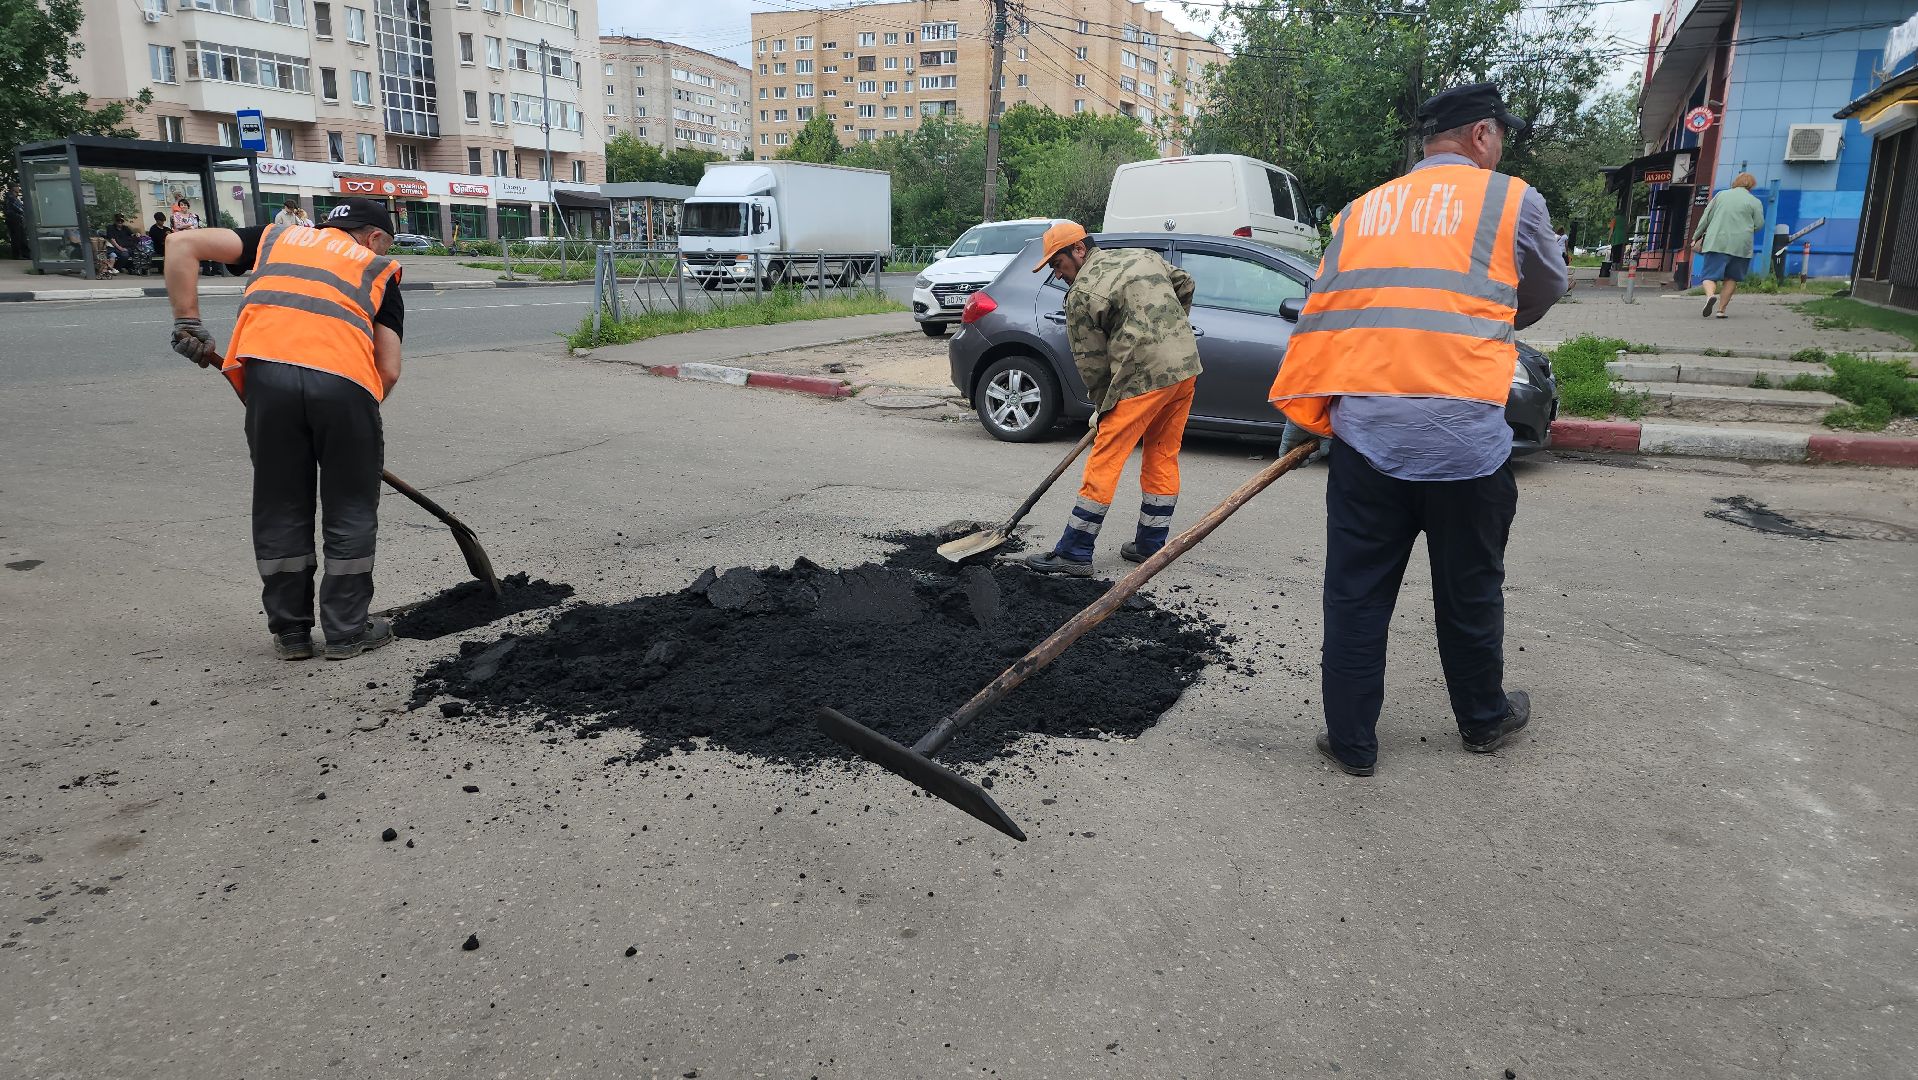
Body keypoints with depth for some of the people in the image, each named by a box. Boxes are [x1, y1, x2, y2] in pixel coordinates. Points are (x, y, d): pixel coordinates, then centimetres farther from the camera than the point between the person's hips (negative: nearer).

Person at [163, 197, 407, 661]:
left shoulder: (278, 236, 32)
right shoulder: (379, 269, 25)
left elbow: (183, 243, 19)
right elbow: (389, 370, 14)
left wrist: (187, 322, 18)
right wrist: (357, 414, 26)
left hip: (268, 372, 2)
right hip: (344, 380, -2)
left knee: (280, 509, 16)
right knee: (351, 512, 14)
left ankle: (291, 631, 25)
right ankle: (347, 630, 22)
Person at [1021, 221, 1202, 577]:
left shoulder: (1081, 294, -5)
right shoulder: (1143, 256, 16)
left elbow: (1091, 362, -3)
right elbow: (1184, 285, 27)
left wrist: (1102, 407, 10)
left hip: (1143, 377, -8)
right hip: (1187, 365, 8)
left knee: (1105, 460, -4)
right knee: (1163, 456, 16)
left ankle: (1074, 553, -1)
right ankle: (1151, 544, 23)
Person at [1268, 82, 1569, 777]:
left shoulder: (1360, 211, 14)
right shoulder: (1513, 201, 6)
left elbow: (1320, 315, 12)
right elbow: (1544, 294, 21)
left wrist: (1310, 408, 16)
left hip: (1364, 432, 2)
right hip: (1467, 437, -2)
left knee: (1356, 593, 10)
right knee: (1469, 590, 16)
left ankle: (1351, 742, 18)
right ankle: (1483, 720, 37)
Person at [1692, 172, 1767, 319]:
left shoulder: (1721, 194, 11)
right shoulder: (1755, 202, 5)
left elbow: (1705, 218, 10)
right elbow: (1759, 224, 2)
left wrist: (1696, 237, 16)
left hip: (1716, 242, 0)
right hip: (1740, 245, 0)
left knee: (1710, 275, -2)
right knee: (1731, 278, 12)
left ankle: (1710, 295, -32)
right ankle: (1721, 309, 5)